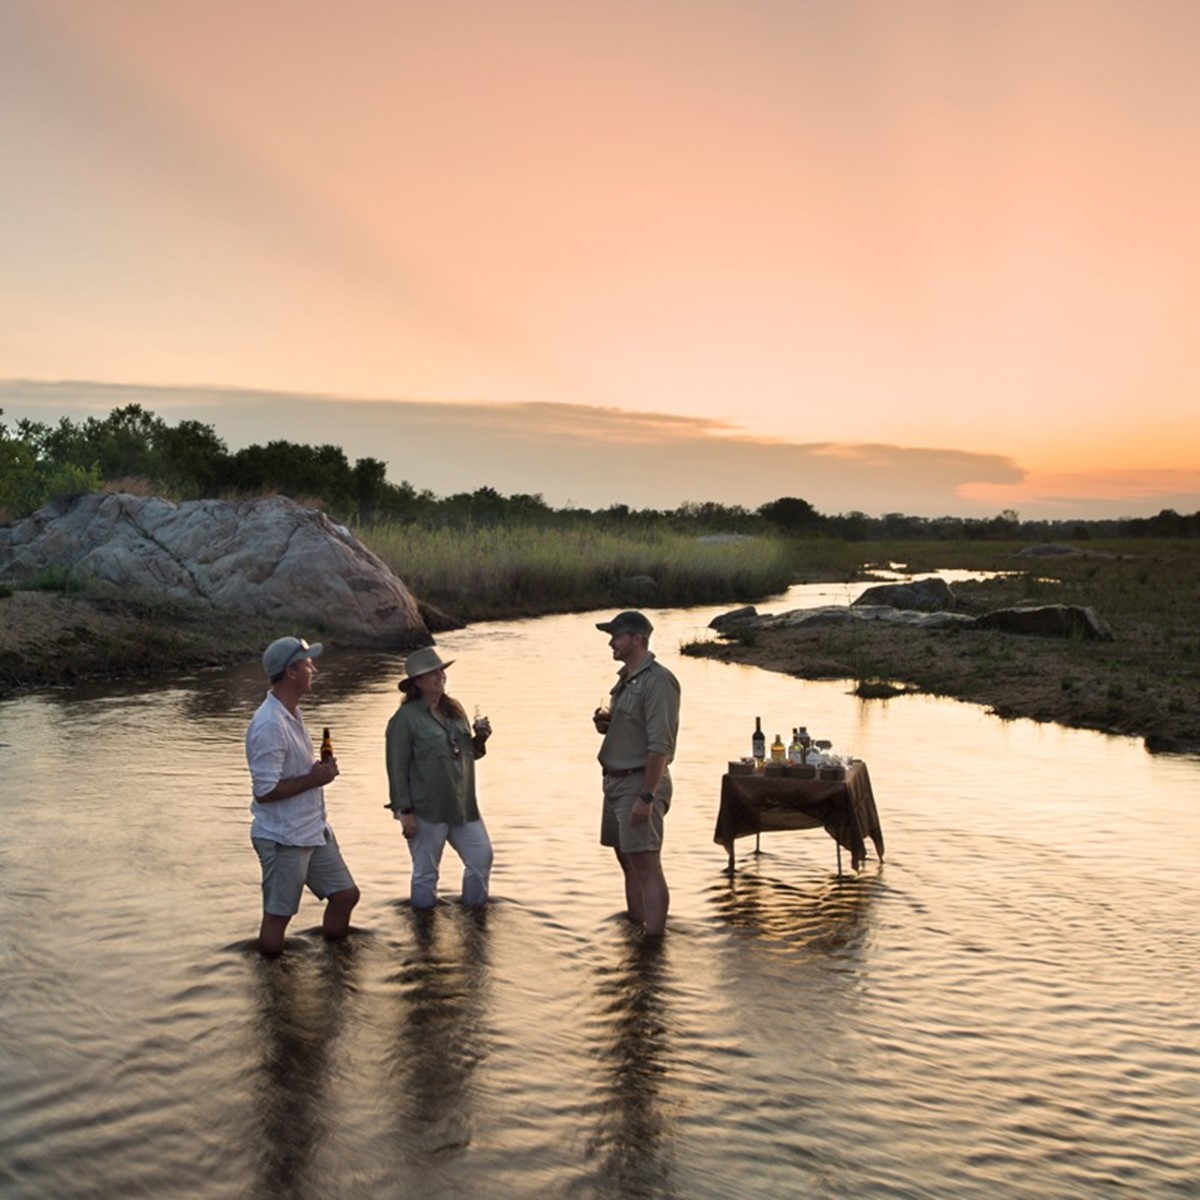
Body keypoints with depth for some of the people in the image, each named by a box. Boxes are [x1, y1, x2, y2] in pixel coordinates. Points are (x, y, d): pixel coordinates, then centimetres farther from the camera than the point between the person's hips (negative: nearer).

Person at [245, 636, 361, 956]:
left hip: (314, 831, 10)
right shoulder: (269, 725, -24)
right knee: (277, 915, 3)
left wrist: (320, 770, 6)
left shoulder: (293, 714, 8)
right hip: (283, 839, -10)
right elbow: (265, 791, -25)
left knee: (345, 894, 16)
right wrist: (314, 779, -19)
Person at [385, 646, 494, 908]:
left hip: (463, 806, 6)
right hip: (426, 811, -6)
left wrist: (480, 739, -4)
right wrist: (405, 812, -15)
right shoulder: (406, 718, -12)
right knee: (426, 873, 6)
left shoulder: (454, 709, 9)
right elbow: (397, 768, -13)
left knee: (482, 860, 10)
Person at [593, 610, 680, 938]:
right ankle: (634, 927, 26)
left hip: (640, 783, -10)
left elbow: (660, 745, -21)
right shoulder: (625, 678, 15)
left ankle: (653, 940, -11)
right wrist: (604, 722, 4)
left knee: (647, 866, -11)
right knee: (628, 862, 16)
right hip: (616, 781, 10)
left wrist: (646, 796, -25)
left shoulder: (657, 681, -15)